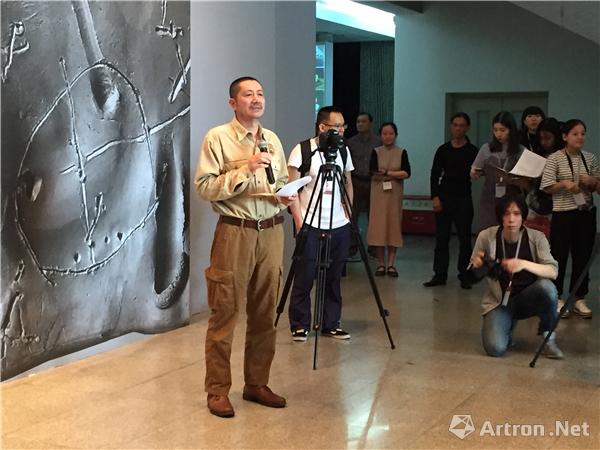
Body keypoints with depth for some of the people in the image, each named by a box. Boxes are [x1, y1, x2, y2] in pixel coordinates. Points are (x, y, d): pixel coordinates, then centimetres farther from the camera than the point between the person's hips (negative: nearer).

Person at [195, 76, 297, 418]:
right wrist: (244, 170, -19)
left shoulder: (273, 140, 14)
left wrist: (286, 196, -1)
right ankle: (218, 391, 7)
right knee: (224, 315, -2)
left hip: (271, 233, 6)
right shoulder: (218, 138, -4)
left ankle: (257, 384, 22)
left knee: (265, 315, 10)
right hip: (235, 233, -5)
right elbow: (204, 186, -12)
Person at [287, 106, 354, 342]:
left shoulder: (343, 151, 9)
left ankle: (330, 324, 19)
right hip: (310, 225, -5)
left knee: (334, 278, 8)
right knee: (304, 277, -1)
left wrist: (348, 214, 10)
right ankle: (299, 326, 11)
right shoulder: (302, 150, -7)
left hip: (339, 225, 5)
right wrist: (299, 221, -12)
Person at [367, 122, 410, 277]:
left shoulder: (401, 152, 5)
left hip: (395, 194, 1)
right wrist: (396, 174, -11)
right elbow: (374, 173, -9)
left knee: (394, 225, 1)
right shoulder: (376, 152, 3)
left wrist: (386, 173, -11)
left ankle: (391, 264, 7)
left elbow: (407, 173, -7)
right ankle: (381, 264, 7)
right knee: (378, 226, -2)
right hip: (379, 194, -1)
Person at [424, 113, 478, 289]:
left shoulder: (472, 151, 2)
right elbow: (435, 174, 4)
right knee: (441, 239, 4)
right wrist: (435, 197, -5)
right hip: (443, 198, 2)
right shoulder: (443, 150, 7)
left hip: (463, 199, -2)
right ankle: (440, 275, 10)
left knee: (465, 239, 2)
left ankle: (464, 276, 9)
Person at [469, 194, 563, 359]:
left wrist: (524, 264, -38)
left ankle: (548, 337, -7)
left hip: (528, 298, 0)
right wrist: (477, 266, -25)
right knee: (495, 348, -24)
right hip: (499, 301, 0)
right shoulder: (486, 237, -11)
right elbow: (474, 275, -1)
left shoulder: (536, 238, -13)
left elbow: (553, 272, -23)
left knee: (547, 287, -34)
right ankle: (508, 323, 15)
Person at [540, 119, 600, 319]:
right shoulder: (555, 158, -6)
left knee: (583, 257, 8)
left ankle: (579, 299, 18)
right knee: (559, 256, 3)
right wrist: (564, 184, -23)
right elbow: (547, 186, -8)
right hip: (562, 213, -4)